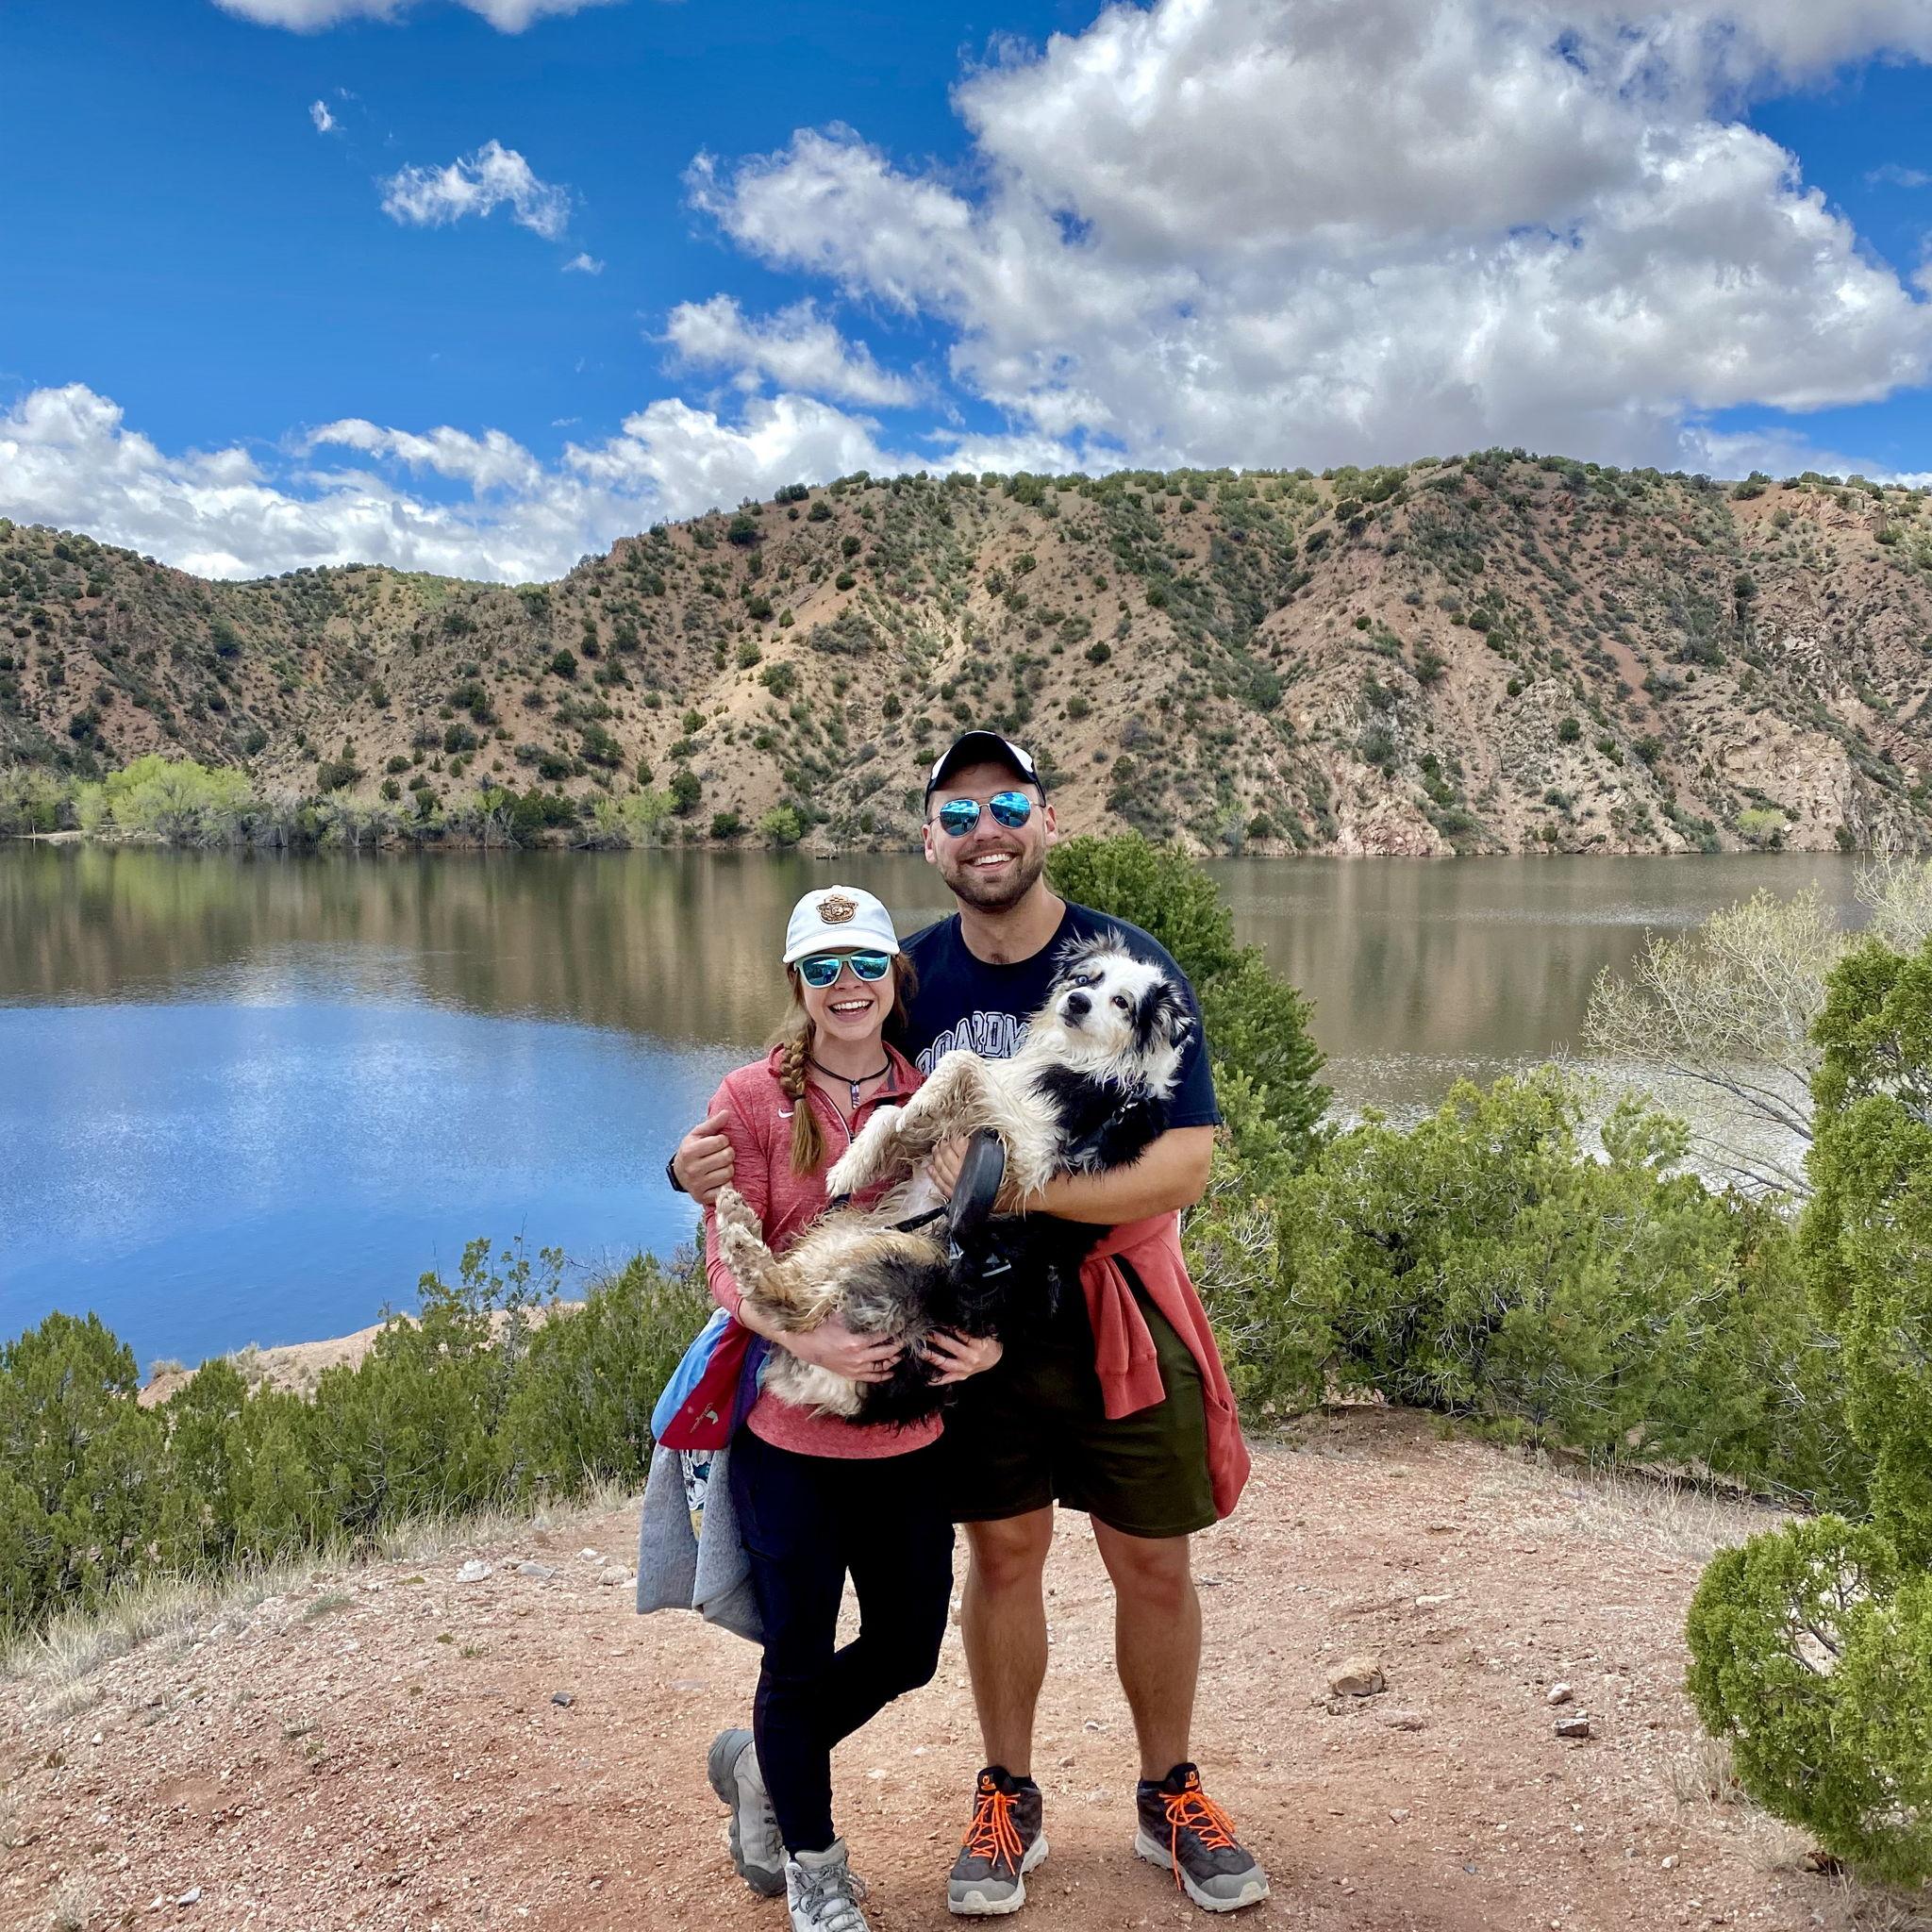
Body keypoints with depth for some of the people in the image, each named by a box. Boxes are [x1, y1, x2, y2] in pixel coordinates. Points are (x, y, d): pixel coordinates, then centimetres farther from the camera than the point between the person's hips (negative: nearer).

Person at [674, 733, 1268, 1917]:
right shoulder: (911, 978, -6)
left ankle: (1170, 1799, 33)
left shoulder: (1127, 964, -15)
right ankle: (1010, 1804, 34)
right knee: (1004, 1553, 13)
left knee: (1155, 1563, 10)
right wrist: (714, 1165, -18)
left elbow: (1184, 1165, -21)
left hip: (1117, 1311, -1)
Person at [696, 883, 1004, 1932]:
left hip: (908, 1427, 4)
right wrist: (805, 1338, -26)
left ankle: (761, 1763, 43)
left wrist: (991, 1336, -13)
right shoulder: (752, 1098, -7)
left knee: (906, 1648, 15)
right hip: (788, 1424, -3)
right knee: (800, 1655, 9)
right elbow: (726, 1261, -9)